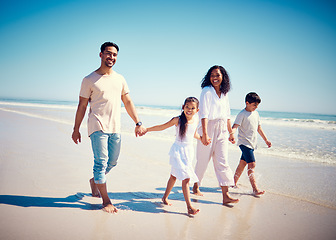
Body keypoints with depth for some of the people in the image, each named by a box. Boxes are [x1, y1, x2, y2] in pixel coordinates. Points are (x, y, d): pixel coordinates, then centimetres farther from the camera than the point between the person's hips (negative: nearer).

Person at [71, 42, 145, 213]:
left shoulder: (120, 79, 14)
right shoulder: (89, 80, 1)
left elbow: (128, 103, 14)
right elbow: (82, 106, 2)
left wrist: (138, 123, 8)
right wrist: (76, 129, 1)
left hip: (115, 128, 5)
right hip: (98, 127, -5)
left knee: (112, 162, 12)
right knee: (101, 162, -6)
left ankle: (94, 181, 39)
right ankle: (106, 200, 4)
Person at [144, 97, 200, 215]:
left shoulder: (196, 122, 3)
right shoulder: (177, 120, -9)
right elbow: (162, 127, -1)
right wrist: (147, 129, -2)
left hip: (189, 151, 5)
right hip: (178, 150, -5)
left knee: (174, 176, 18)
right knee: (185, 178, -14)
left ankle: (165, 197, 36)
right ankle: (189, 207, -11)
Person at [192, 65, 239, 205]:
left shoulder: (224, 94, 12)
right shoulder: (207, 91, -7)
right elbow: (204, 114, -15)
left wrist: (230, 133, 20)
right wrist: (205, 134, -23)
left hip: (222, 130, 5)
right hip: (209, 128, -5)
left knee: (222, 162, -1)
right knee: (203, 160, 6)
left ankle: (225, 196, -2)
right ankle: (196, 186, 29)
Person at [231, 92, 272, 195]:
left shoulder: (256, 113, 12)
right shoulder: (242, 114, -11)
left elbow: (259, 128, 22)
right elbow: (235, 126, -21)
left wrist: (266, 140, 26)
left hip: (252, 143, 7)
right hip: (244, 143, -7)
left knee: (242, 163, 13)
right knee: (252, 164, -13)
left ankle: (234, 182, 26)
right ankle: (255, 188, -11)